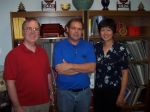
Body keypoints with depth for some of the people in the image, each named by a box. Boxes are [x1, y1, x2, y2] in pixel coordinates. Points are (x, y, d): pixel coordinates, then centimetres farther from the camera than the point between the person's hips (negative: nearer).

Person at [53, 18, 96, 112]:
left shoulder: (88, 46, -1)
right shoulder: (59, 46, -6)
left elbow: (92, 67, -12)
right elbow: (59, 69, -17)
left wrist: (70, 66, -20)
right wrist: (84, 68, -14)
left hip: (84, 91, 2)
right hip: (64, 92, -2)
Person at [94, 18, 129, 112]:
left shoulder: (120, 48, -11)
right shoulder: (96, 47, 1)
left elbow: (125, 73, -9)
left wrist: (121, 95, -11)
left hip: (114, 91, -3)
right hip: (98, 90, 4)